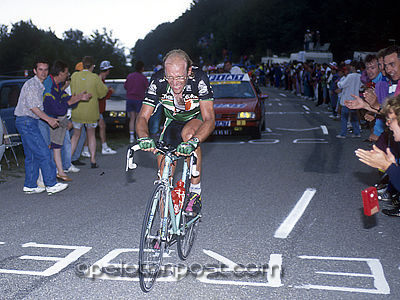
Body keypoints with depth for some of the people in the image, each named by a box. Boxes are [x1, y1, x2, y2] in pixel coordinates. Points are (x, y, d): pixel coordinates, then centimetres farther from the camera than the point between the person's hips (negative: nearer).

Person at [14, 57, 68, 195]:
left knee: (32, 155, 11)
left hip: (30, 122, 10)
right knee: (44, 153, -9)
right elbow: (32, 106, -21)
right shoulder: (31, 84, -13)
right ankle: (51, 185, -5)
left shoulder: (40, 85, 18)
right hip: (26, 122, -10)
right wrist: (48, 119, -22)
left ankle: (30, 186, 17)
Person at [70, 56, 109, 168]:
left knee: (76, 135, 15)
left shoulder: (74, 76, -3)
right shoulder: (95, 78, -11)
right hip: (91, 112, -2)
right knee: (91, 135, 14)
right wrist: (104, 86, 15)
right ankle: (93, 161, 13)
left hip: (76, 111, 2)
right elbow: (102, 93, -2)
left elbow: (72, 92, 6)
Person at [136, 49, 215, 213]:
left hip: (197, 117, -2)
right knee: (163, 158, -11)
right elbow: (142, 117, -26)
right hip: (173, 120, 3)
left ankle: (196, 193, -21)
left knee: (188, 133, -35)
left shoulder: (199, 79, -35)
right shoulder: (158, 81, -29)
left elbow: (209, 119, -40)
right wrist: (144, 138, -48)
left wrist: (193, 142, -58)